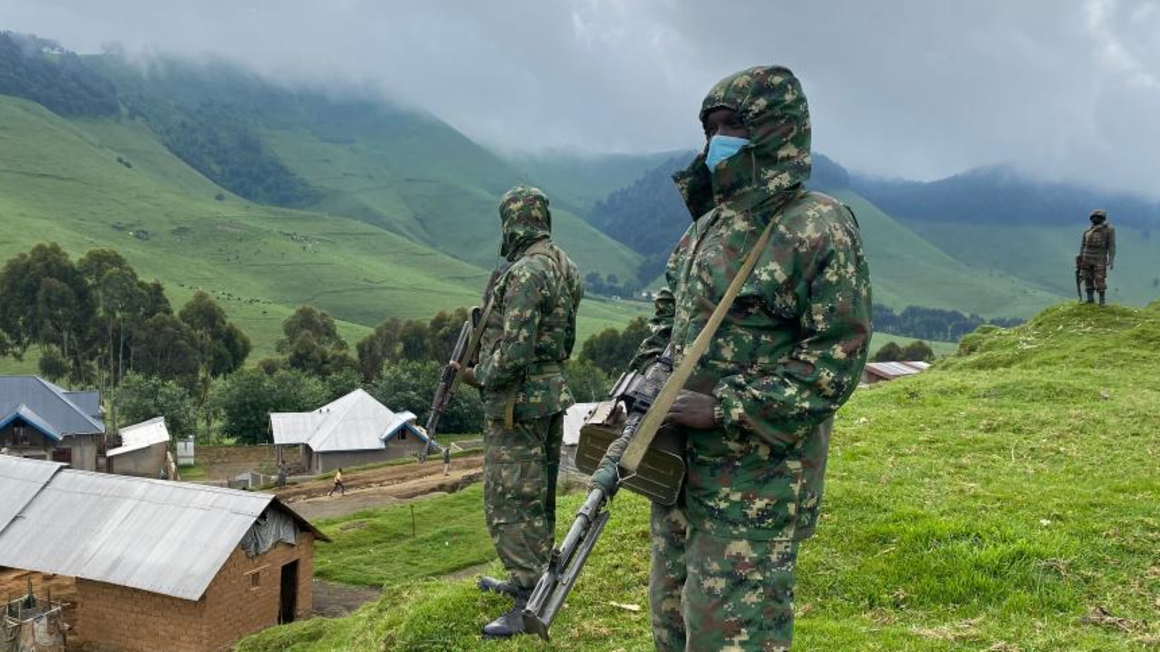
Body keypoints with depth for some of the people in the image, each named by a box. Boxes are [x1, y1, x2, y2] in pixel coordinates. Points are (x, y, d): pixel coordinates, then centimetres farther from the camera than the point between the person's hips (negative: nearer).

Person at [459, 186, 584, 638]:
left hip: (519, 401, -10)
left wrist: (479, 376, -9)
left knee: (510, 503, -3)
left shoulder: (526, 272, -20)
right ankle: (529, 579, 33)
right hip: (553, 393, 10)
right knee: (538, 497, 19)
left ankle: (530, 602, 1)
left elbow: (513, 352, -26)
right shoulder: (562, 266, 9)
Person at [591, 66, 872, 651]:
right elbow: (669, 310, 24)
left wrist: (724, 408, -20)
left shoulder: (819, 229, -13)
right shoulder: (708, 225, 11)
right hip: (679, 466, 8)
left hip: (753, 486, -8)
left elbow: (836, 361, -17)